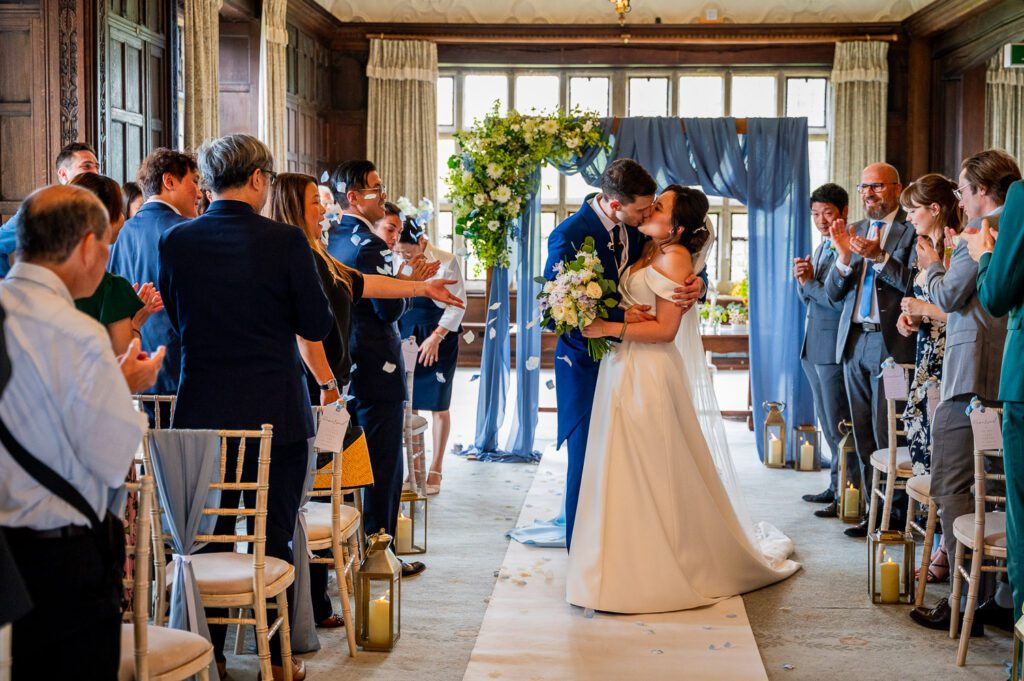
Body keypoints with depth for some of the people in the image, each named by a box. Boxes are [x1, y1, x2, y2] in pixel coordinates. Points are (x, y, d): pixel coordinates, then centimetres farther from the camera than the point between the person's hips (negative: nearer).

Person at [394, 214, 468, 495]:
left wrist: (436, 337, -13)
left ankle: (435, 469, 12)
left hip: (438, 339, -3)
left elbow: (457, 304, -8)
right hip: (404, 339, 3)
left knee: (438, 405, 3)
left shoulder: (446, 262, -10)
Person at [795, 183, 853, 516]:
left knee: (839, 425, -4)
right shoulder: (820, 249, 15)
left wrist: (810, 281, -12)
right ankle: (837, 486, 27)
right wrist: (803, 279, -2)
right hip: (813, 348, 10)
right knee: (827, 423, 17)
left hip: (835, 348, -10)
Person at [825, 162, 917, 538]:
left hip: (891, 343, -6)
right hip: (854, 342, 6)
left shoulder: (913, 231, -5)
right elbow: (833, 293, 8)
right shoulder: (852, 231, 14)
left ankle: (897, 515, 7)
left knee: (887, 435, -4)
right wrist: (844, 257, -10)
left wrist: (879, 256, -24)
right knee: (863, 435, 10)